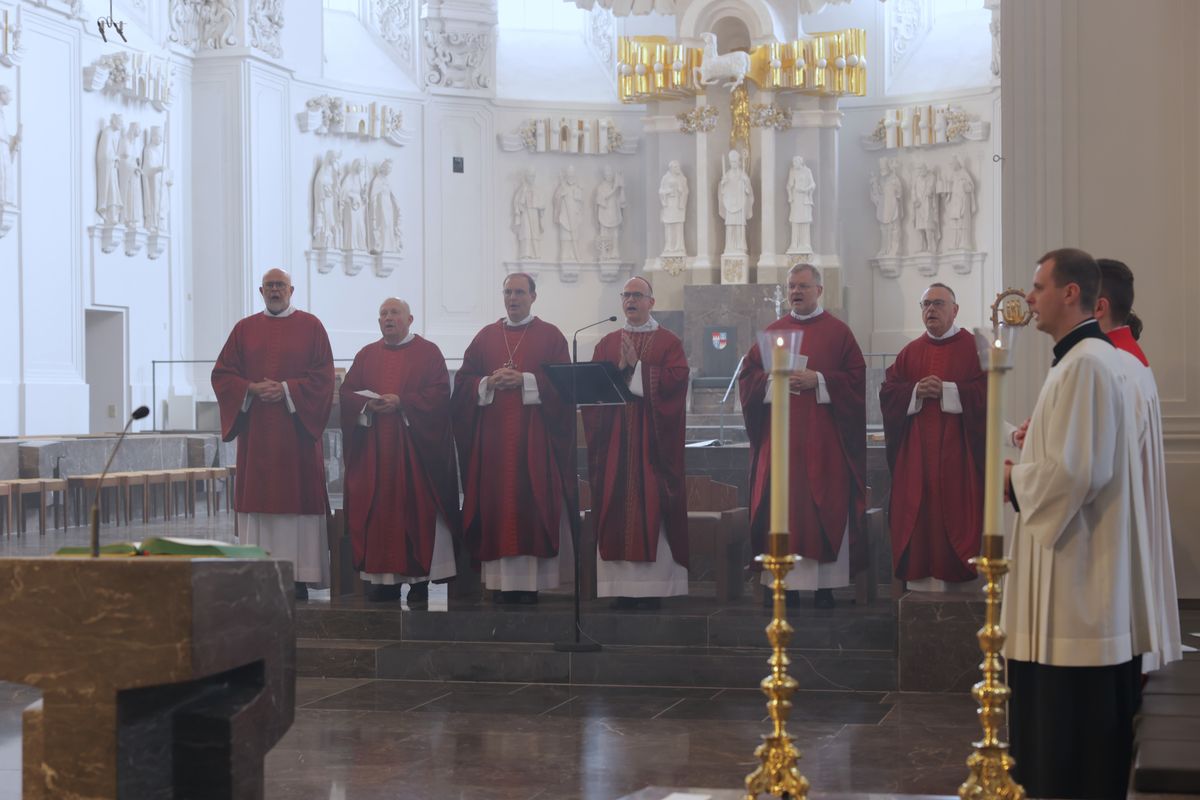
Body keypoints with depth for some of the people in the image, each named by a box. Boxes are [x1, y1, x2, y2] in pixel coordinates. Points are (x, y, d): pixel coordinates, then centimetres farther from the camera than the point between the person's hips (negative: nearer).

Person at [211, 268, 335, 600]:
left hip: (296, 429, -2)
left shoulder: (310, 326, 4)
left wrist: (286, 389, -14)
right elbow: (222, 374, 9)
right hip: (255, 431, 2)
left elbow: (323, 375, -2)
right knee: (257, 496, -1)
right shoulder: (245, 329, 12)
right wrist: (251, 389, -9)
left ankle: (299, 577, -3)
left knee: (297, 496, -5)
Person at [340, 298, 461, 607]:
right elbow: (347, 393, 10)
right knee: (378, 510, 0)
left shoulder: (428, 352, 4)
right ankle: (386, 578, 4)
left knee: (417, 509, -6)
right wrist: (367, 405, -10)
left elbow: (439, 394, -7)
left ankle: (419, 580, -4)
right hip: (374, 449, 4)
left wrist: (401, 402, -16)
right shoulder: (367, 355, 16)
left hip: (413, 447, -4)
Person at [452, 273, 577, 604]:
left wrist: (525, 380, -15)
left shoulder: (550, 336, 6)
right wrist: (489, 383, -10)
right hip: (492, 436, 3)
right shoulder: (486, 336, 14)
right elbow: (463, 381, 9)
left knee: (532, 503, -6)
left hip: (534, 437, -3)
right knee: (497, 503, -2)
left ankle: (530, 581, -5)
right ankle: (502, 580, 0)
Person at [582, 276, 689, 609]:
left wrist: (636, 367, -12)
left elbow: (676, 379, -10)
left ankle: (652, 587, -6)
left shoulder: (669, 342, 6)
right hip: (614, 440, 3)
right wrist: (620, 368, -13)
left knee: (652, 503, -7)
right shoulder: (607, 344, 15)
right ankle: (622, 589, 0)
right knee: (616, 504, -2)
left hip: (653, 439, -3)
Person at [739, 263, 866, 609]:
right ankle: (786, 582, 2)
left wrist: (817, 381, -14)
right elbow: (748, 375, 9)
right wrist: (776, 381, -9)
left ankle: (825, 585, -1)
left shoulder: (838, 332, 5)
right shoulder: (773, 331, 13)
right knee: (782, 507, -1)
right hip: (780, 437, 3)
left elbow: (856, 379, -2)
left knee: (826, 505, -4)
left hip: (824, 438, -3)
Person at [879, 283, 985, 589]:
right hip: (916, 453, 4)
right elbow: (887, 392, 7)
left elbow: (987, 391, -9)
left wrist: (947, 390, -15)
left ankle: (959, 577, -1)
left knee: (957, 510, -5)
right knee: (917, 513, 0)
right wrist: (916, 391, -10)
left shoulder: (974, 348, 3)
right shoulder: (910, 352, 14)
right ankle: (922, 579, 3)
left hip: (957, 450, -4)